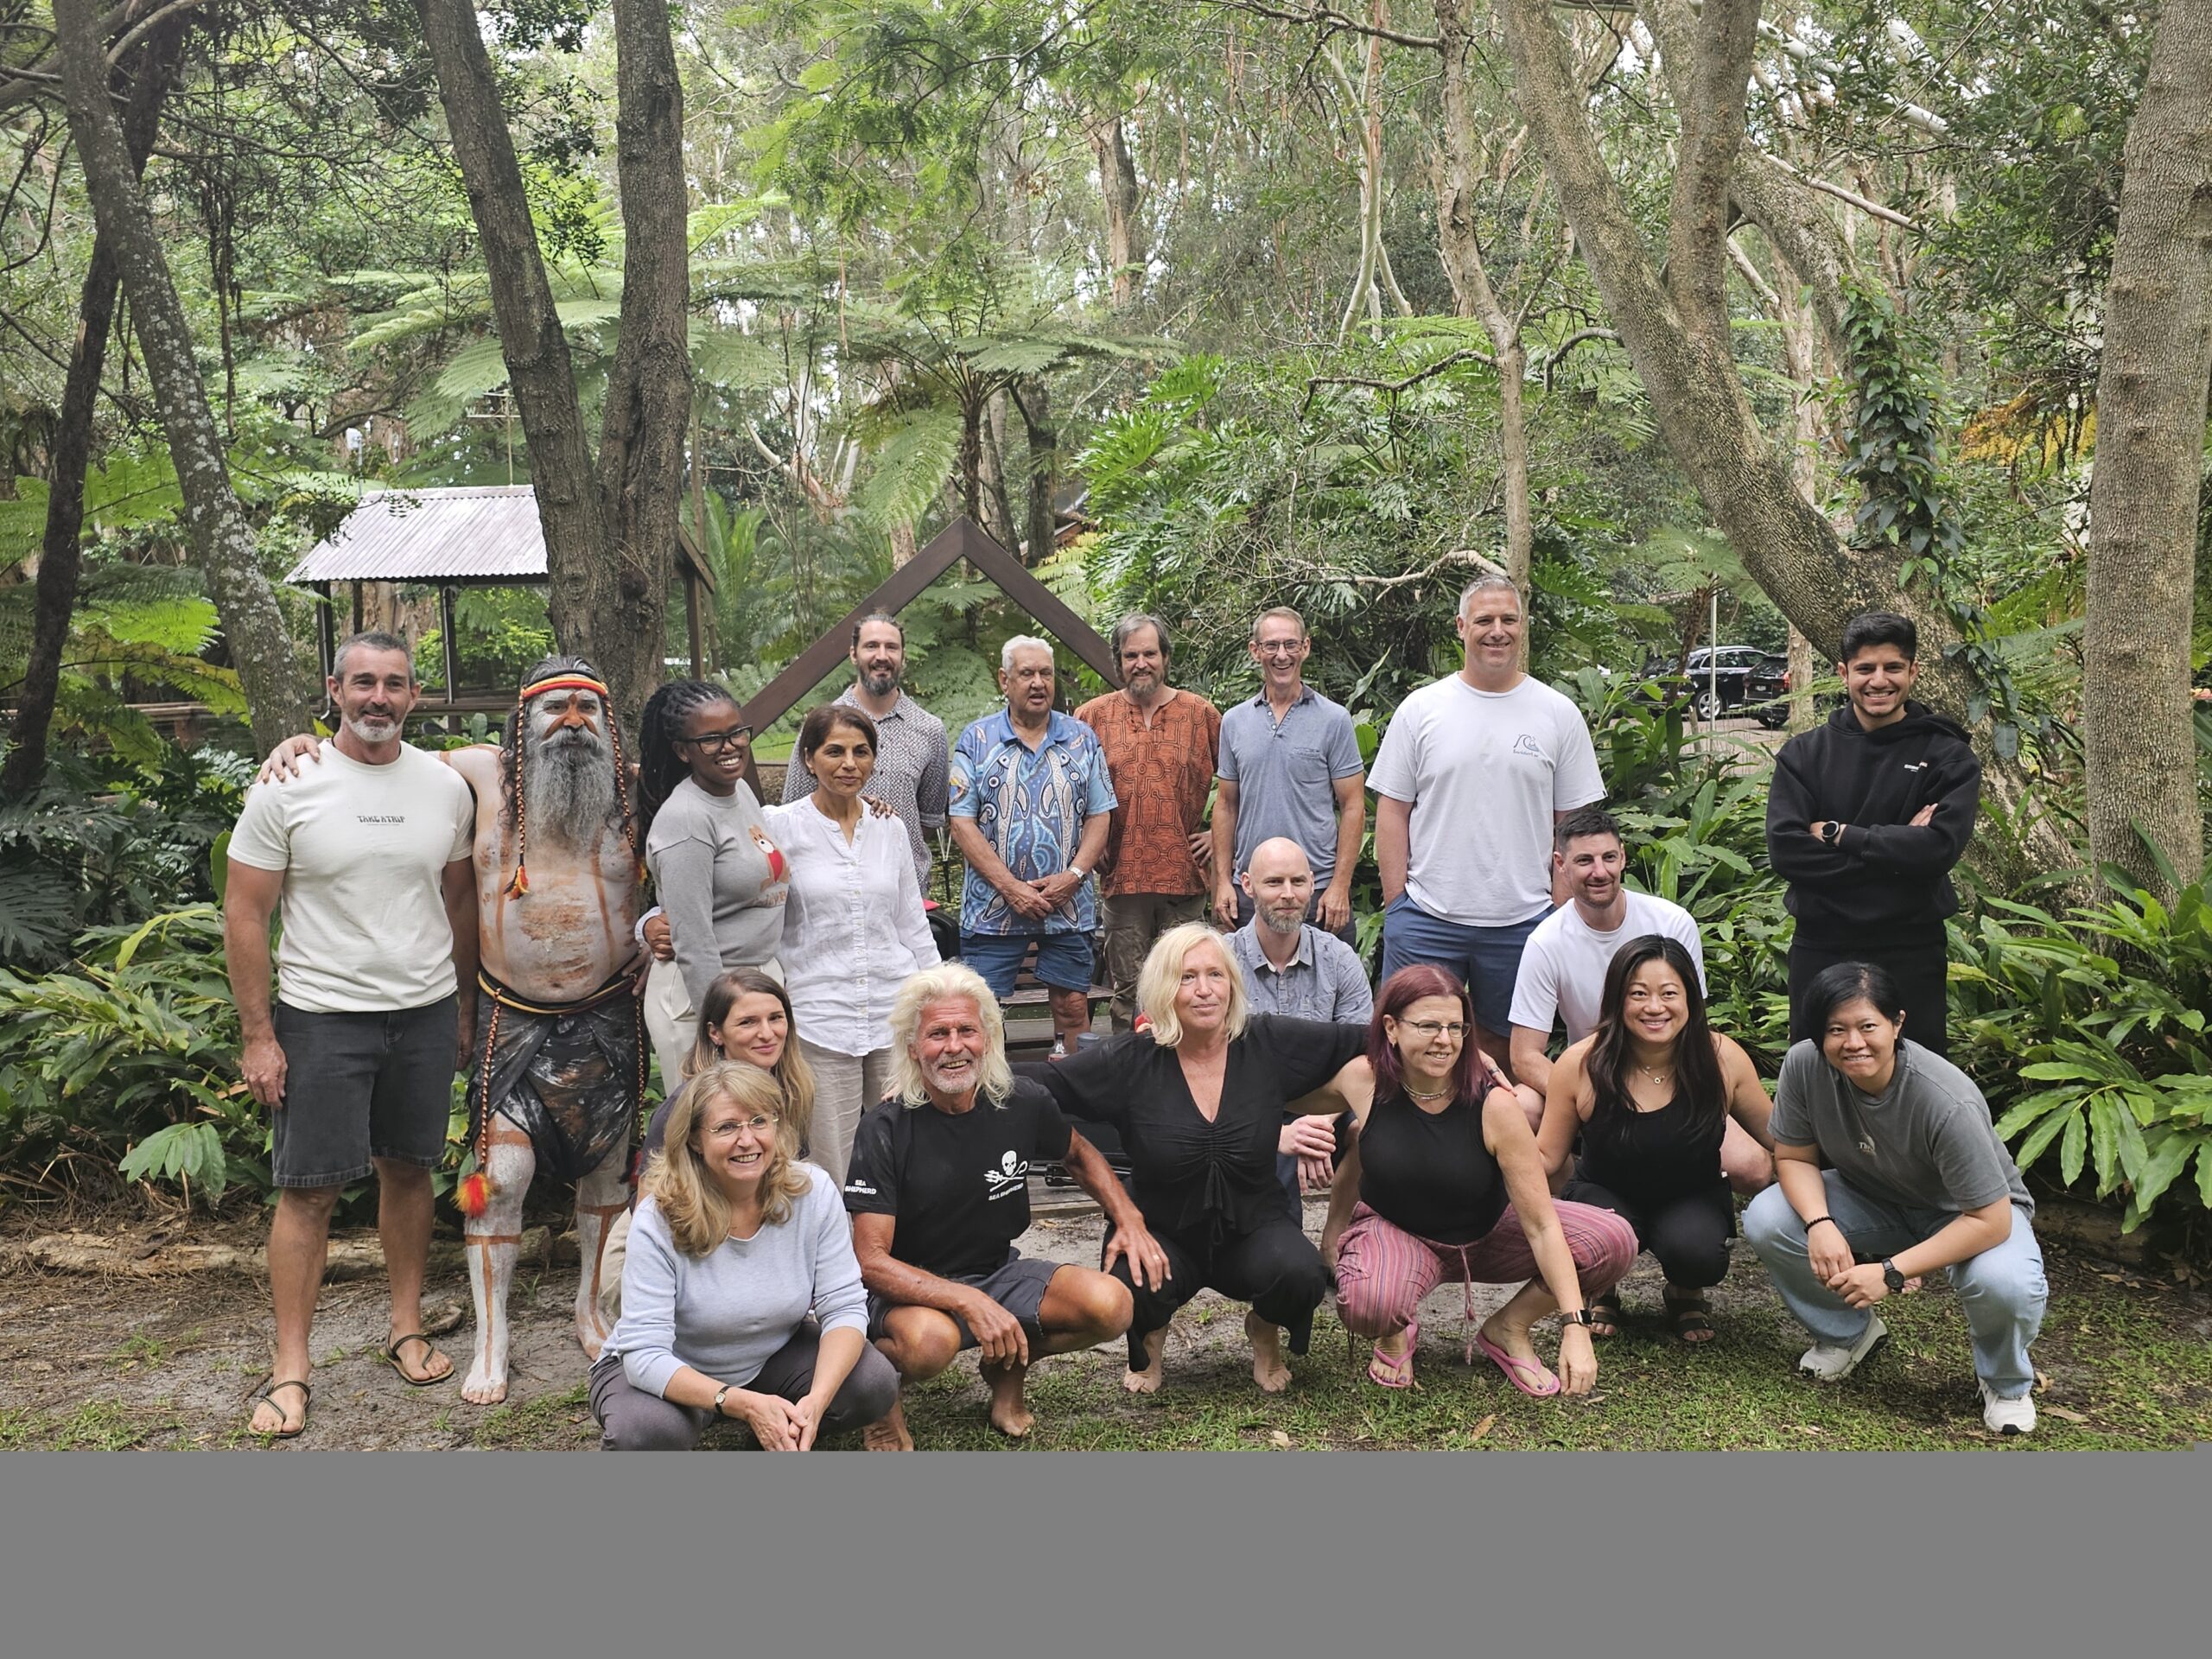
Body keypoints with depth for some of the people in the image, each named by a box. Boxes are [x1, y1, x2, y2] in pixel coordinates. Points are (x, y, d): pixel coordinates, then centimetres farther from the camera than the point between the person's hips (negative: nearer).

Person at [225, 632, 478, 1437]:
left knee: (408, 1169, 12)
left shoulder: (446, 787, 3)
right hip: (321, 1017, -3)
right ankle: (290, 1370, 10)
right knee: (309, 1189, 0)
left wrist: (462, 1009, 12)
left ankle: (407, 1329, 27)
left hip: (426, 1014, 3)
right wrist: (258, 1036, -9)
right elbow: (245, 915, -6)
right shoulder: (287, 788, -8)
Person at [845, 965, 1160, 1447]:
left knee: (1110, 1306, -19)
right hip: (910, 1289, -4)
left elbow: (1079, 1154, 17)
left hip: (998, 1272, 5)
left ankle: (1008, 1371, 10)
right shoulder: (886, 1128, -18)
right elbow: (870, 1260, -23)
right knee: (929, 1340, -39)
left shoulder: (1022, 1103, -6)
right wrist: (969, 1303, -35)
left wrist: (1129, 1219, 0)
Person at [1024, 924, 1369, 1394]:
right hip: (1164, 1236, -1)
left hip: (1253, 1231, 1)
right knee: (1130, 1291, -32)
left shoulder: (1270, 1044, -6)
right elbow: (1040, 1082, -9)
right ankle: (1149, 1339, 11)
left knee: (1300, 1275, -30)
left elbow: (1363, 1041, 2)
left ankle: (1265, 1333, 11)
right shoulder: (1131, 1061, -10)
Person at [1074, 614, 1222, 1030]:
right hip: (1122, 876, 0)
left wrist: (1220, 832, 5)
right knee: (1127, 988, 5)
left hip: (1185, 875, 0)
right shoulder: (1092, 716, 5)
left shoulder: (1201, 713, 5)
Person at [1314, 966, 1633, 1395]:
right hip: (1395, 1230, -1)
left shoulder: (1494, 1104, -25)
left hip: (1487, 1231, 2)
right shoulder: (1363, 1080, -22)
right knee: (1365, 1303, -39)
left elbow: (1541, 1225, -24)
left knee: (1615, 1241, -21)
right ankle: (1395, 1335, 2)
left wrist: (1575, 1327, -29)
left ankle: (1508, 1328, 3)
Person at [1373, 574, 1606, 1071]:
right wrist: (1396, 903, -2)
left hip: (1522, 920, 1)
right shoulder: (1421, 709, 3)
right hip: (1426, 917, -1)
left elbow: (1574, 823, 6)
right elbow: (1392, 811, 4)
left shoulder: (1559, 714, 4)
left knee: (1502, 1044, 12)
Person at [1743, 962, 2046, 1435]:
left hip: (1970, 1212, -4)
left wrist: (1891, 1272, -33)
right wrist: (1820, 1224, -30)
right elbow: (1794, 1156, -10)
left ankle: (2006, 1383, 2)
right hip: (1871, 1199, 4)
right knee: (1765, 1221, -21)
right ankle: (1848, 1333, 9)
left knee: (2004, 1284, -36)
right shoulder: (1804, 1066, -24)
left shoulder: (1949, 1103, -36)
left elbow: (1990, 1220, -30)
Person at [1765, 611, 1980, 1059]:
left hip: (1911, 954, -1)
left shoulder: (1948, 756, 0)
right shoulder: (1804, 753, 3)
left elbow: (1939, 847, -16)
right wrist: (1896, 846, -14)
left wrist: (1837, 834, -12)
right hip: (1820, 950, 1)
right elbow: (1784, 850, -11)